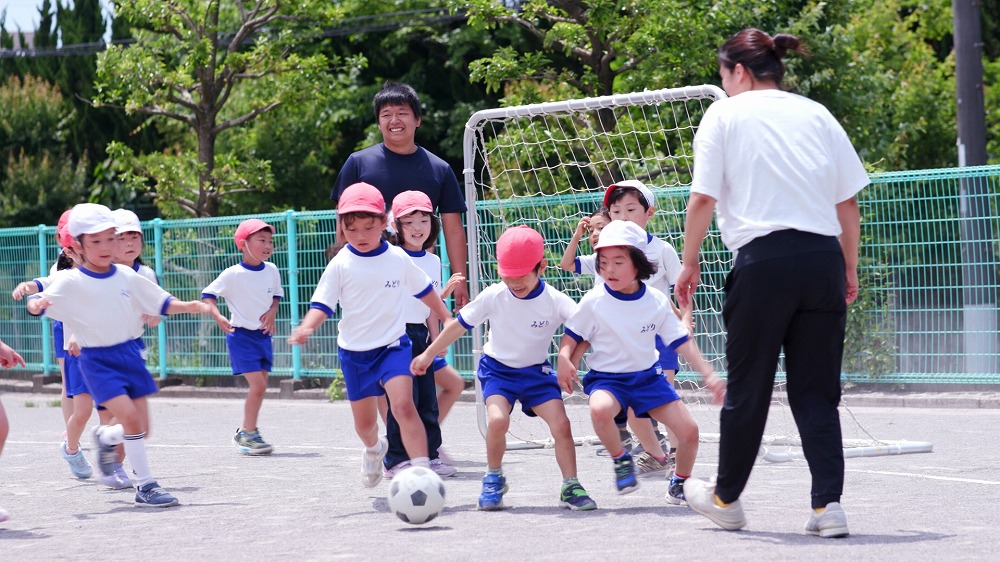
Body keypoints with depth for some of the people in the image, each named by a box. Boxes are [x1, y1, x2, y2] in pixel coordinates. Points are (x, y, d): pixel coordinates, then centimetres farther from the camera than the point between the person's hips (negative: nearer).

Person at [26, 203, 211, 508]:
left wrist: (189, 307, -7)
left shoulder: (126, 277, 3)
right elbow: (39, 303, -19)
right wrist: (37, 303, -42)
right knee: (130, 416, -20)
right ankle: (145, 486, -9)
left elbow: (160, 303, 9)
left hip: (129, 353, 5)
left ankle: (106, 437, 40)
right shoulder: (70, 282, -9)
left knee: (141, 428, 5)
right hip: (97, 360, -5)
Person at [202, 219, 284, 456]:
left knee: (259, 387, 7)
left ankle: (245, 433, 20)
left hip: (263, 335, 6)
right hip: (241, 335, -6)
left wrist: (273, 311, 0)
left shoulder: (271, 271, 3)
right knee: (258, 385, -14)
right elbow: (208, 294, -9)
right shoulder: (233, 275, -14)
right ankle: (249, 433, -2)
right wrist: (218, 316, -25)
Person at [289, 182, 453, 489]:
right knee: (364, 421, 13)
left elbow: (425, 291, 14)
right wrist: (306, 327, -28)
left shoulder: (398, 259, -2)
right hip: (354, 350, 1)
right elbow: (322, 304, -8)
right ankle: (374, 449, 48)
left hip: (393, 345, -1)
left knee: (403, 405, -22)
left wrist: (448, 319, 24)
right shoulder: (341, 265, -6)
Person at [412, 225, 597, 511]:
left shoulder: (555, 301, -17)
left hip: (536, 370, 1)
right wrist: (428, 354, 5)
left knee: (561, 424, -15)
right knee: (498, 420, -25)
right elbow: (459, 325, -2)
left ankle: (570, 487, 0)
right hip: (497, 369, -1)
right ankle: (494, 478, 0)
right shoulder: (493, 296, -14)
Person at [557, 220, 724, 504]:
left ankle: (679, 483, 21)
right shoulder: (594, 302, -11)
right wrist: (565, 359, -20)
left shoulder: (657, 301, -6)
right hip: (607, 377, -2)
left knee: (689, 430, -7)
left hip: (648, 375, 3)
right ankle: (621, 460, -9)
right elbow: (572, 335, 0)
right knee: (600, 409, -38)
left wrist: (708, 374, -5)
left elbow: (681, 341, 0)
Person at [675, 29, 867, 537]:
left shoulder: (725, 114, 4)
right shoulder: (816, 115, 14)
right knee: (816, 390, 8)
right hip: (823, 259, 3)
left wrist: (690, 264, 7)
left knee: (747, 387, 9)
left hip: (763, 259, -3)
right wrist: (849, 268, 21)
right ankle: (829, 505, -2)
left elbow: (703, 198, -2)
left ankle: (726, 498, 24)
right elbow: (848, 200, 13)